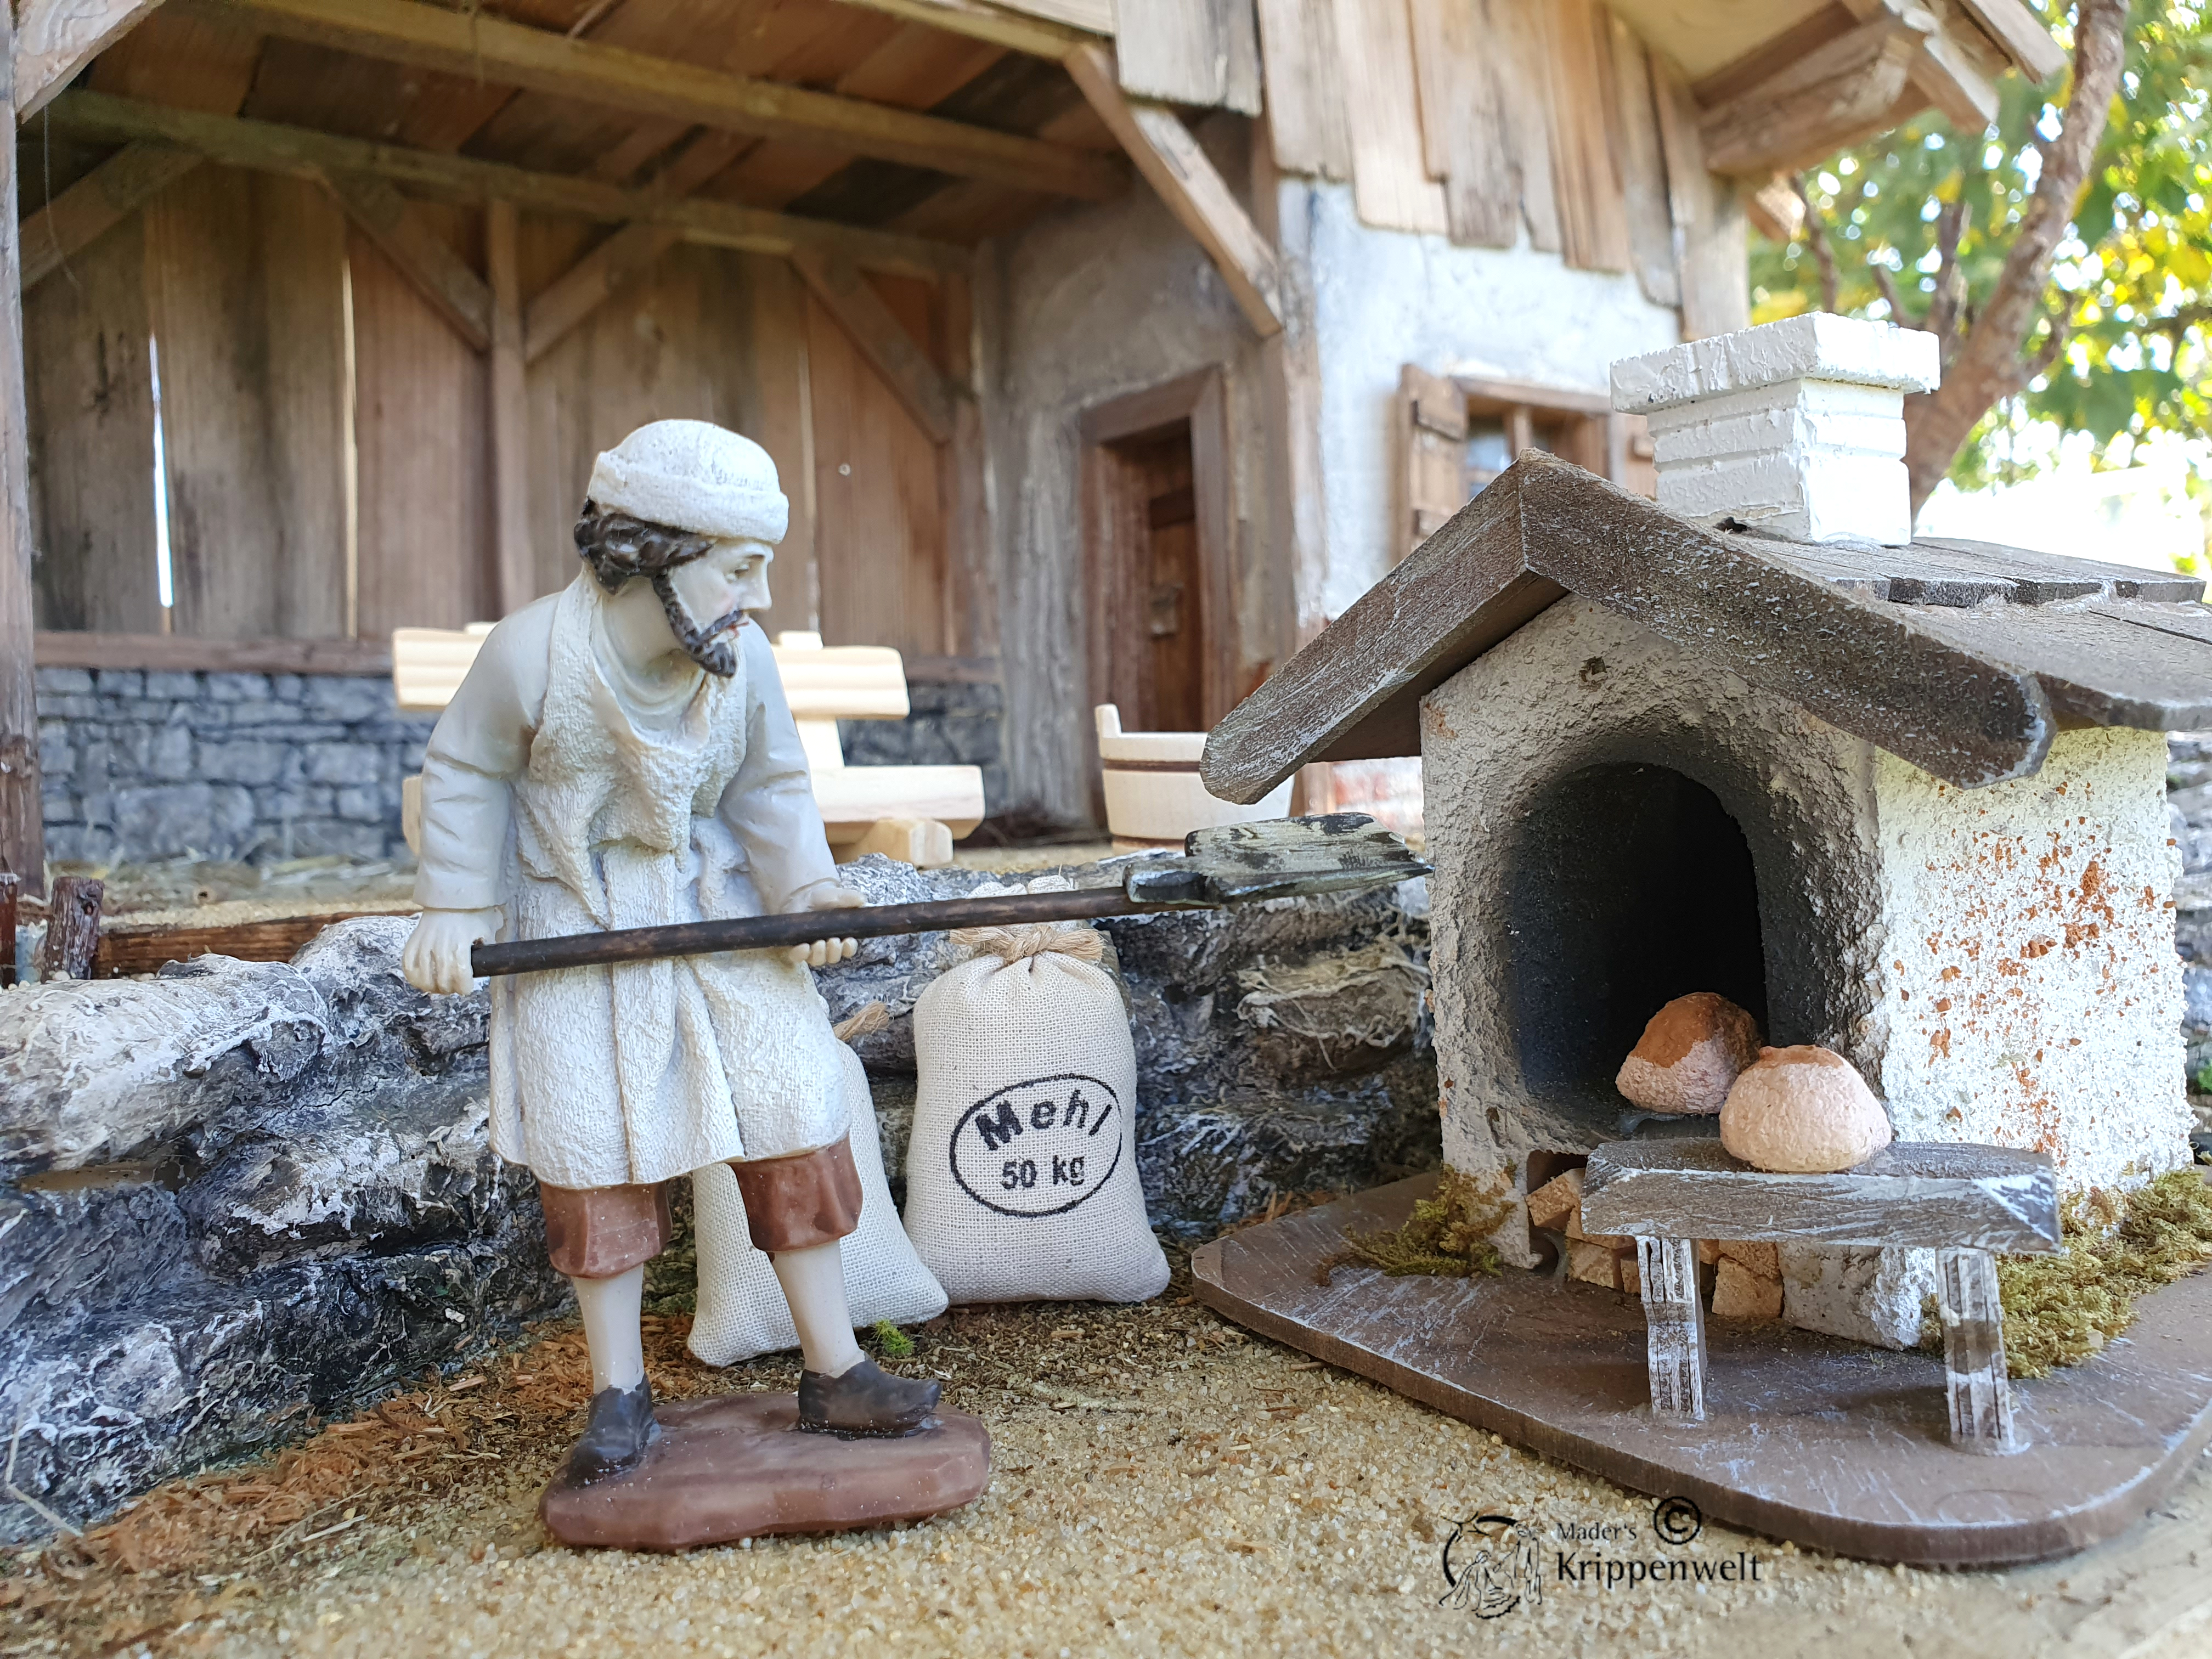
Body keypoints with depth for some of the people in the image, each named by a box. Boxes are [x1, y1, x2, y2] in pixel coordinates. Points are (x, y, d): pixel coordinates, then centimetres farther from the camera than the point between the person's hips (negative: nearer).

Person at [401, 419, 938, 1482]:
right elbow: (465, 773, -5)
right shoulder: (534, 650, -20)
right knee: (594, 1153, 0)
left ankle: (833, 1375, 10)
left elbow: (771, 788, 0)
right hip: (574, 923, -2)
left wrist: (804, 888, -16)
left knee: (792, 1121, -2)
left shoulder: (744, 661, -13)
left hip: (715, 908, 2)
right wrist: (454, 906, -11)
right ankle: (618, 1395, 17)